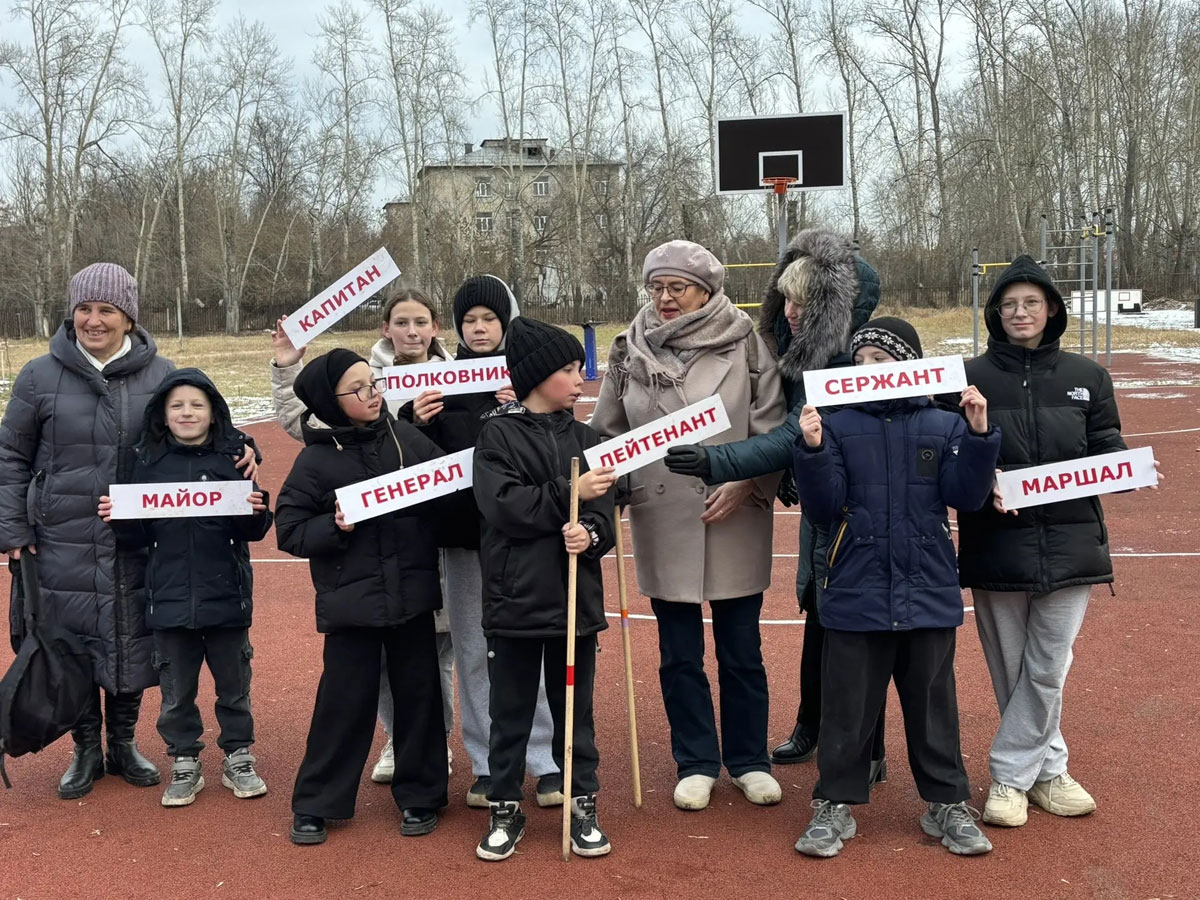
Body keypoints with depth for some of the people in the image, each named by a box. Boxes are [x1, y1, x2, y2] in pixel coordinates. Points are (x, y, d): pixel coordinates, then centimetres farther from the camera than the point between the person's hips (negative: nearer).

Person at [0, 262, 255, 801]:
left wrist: (238, 451, -9)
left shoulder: (160, 374, 0)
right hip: (65, 545, -1)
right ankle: (86, 751, 25)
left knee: (133, 644, 9)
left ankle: (123, 743, 29)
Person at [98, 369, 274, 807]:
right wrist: (117, 519, -14)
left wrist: (257, 512, -23)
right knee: (177, 692, 12)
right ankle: (184, 763, 28)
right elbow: (139, 535, 4)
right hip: (170, 601, 1)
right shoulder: (149, 464, 2)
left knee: (234, 686, 13)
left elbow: (253, 531, -3)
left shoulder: (233, 458, -3)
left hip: (226, 597, -1)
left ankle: (238, 758, 29)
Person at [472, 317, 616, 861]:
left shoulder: (584, 437, 6)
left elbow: (603, 511, 1)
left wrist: (589, 533, -20)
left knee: (575, 708, 13)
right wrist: (569, 493, -18)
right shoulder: (498, 434, -5)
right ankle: (505, 810, 24)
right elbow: (502, 506, -17)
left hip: (576, 596, 3)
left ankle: (583, 806, 26)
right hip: (515, 597, -3)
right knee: (510, 710, 10)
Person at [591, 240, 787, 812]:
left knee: (741, 651, 10)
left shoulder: (745, 347, -2)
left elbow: (773, 432, -3)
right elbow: (607, 434, 10)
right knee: (679, 654, 10)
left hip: (735, 522, -1)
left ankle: (749, 760, 26)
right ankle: (696, 763, 25)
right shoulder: (629, 352, 4)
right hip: (661, 522, 2)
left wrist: (745, 484, -14)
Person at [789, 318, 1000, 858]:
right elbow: (824, 509, -4)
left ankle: (947, 804, 26)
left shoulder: (943, 426, 3)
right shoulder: (838, 426, 1)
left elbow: (964, 497, -5)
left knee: (932, 703, 13)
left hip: (928, 594, 1)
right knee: (848, 706, 8)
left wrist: (979, 435, -15)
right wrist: (812, 450, -18)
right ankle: (835, 804, 21)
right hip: (856, 596, 0)